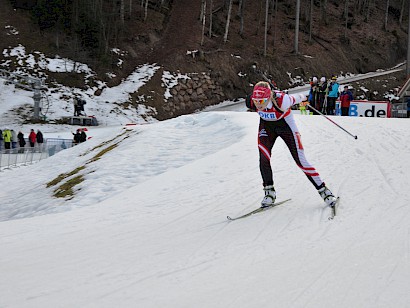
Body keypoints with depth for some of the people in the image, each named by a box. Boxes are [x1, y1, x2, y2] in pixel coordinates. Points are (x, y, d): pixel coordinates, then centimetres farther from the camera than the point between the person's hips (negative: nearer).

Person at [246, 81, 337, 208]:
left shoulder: (281, 100, -39)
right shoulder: (252, 103, -27)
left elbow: (295, 99, -17)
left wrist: (303, 98, 5)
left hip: (285, 124, -3)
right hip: (266, 125, 3)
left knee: (300, 160, -4)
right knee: (263, 158, -16)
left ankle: (323, 190, 7)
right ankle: (269, 192, 2)